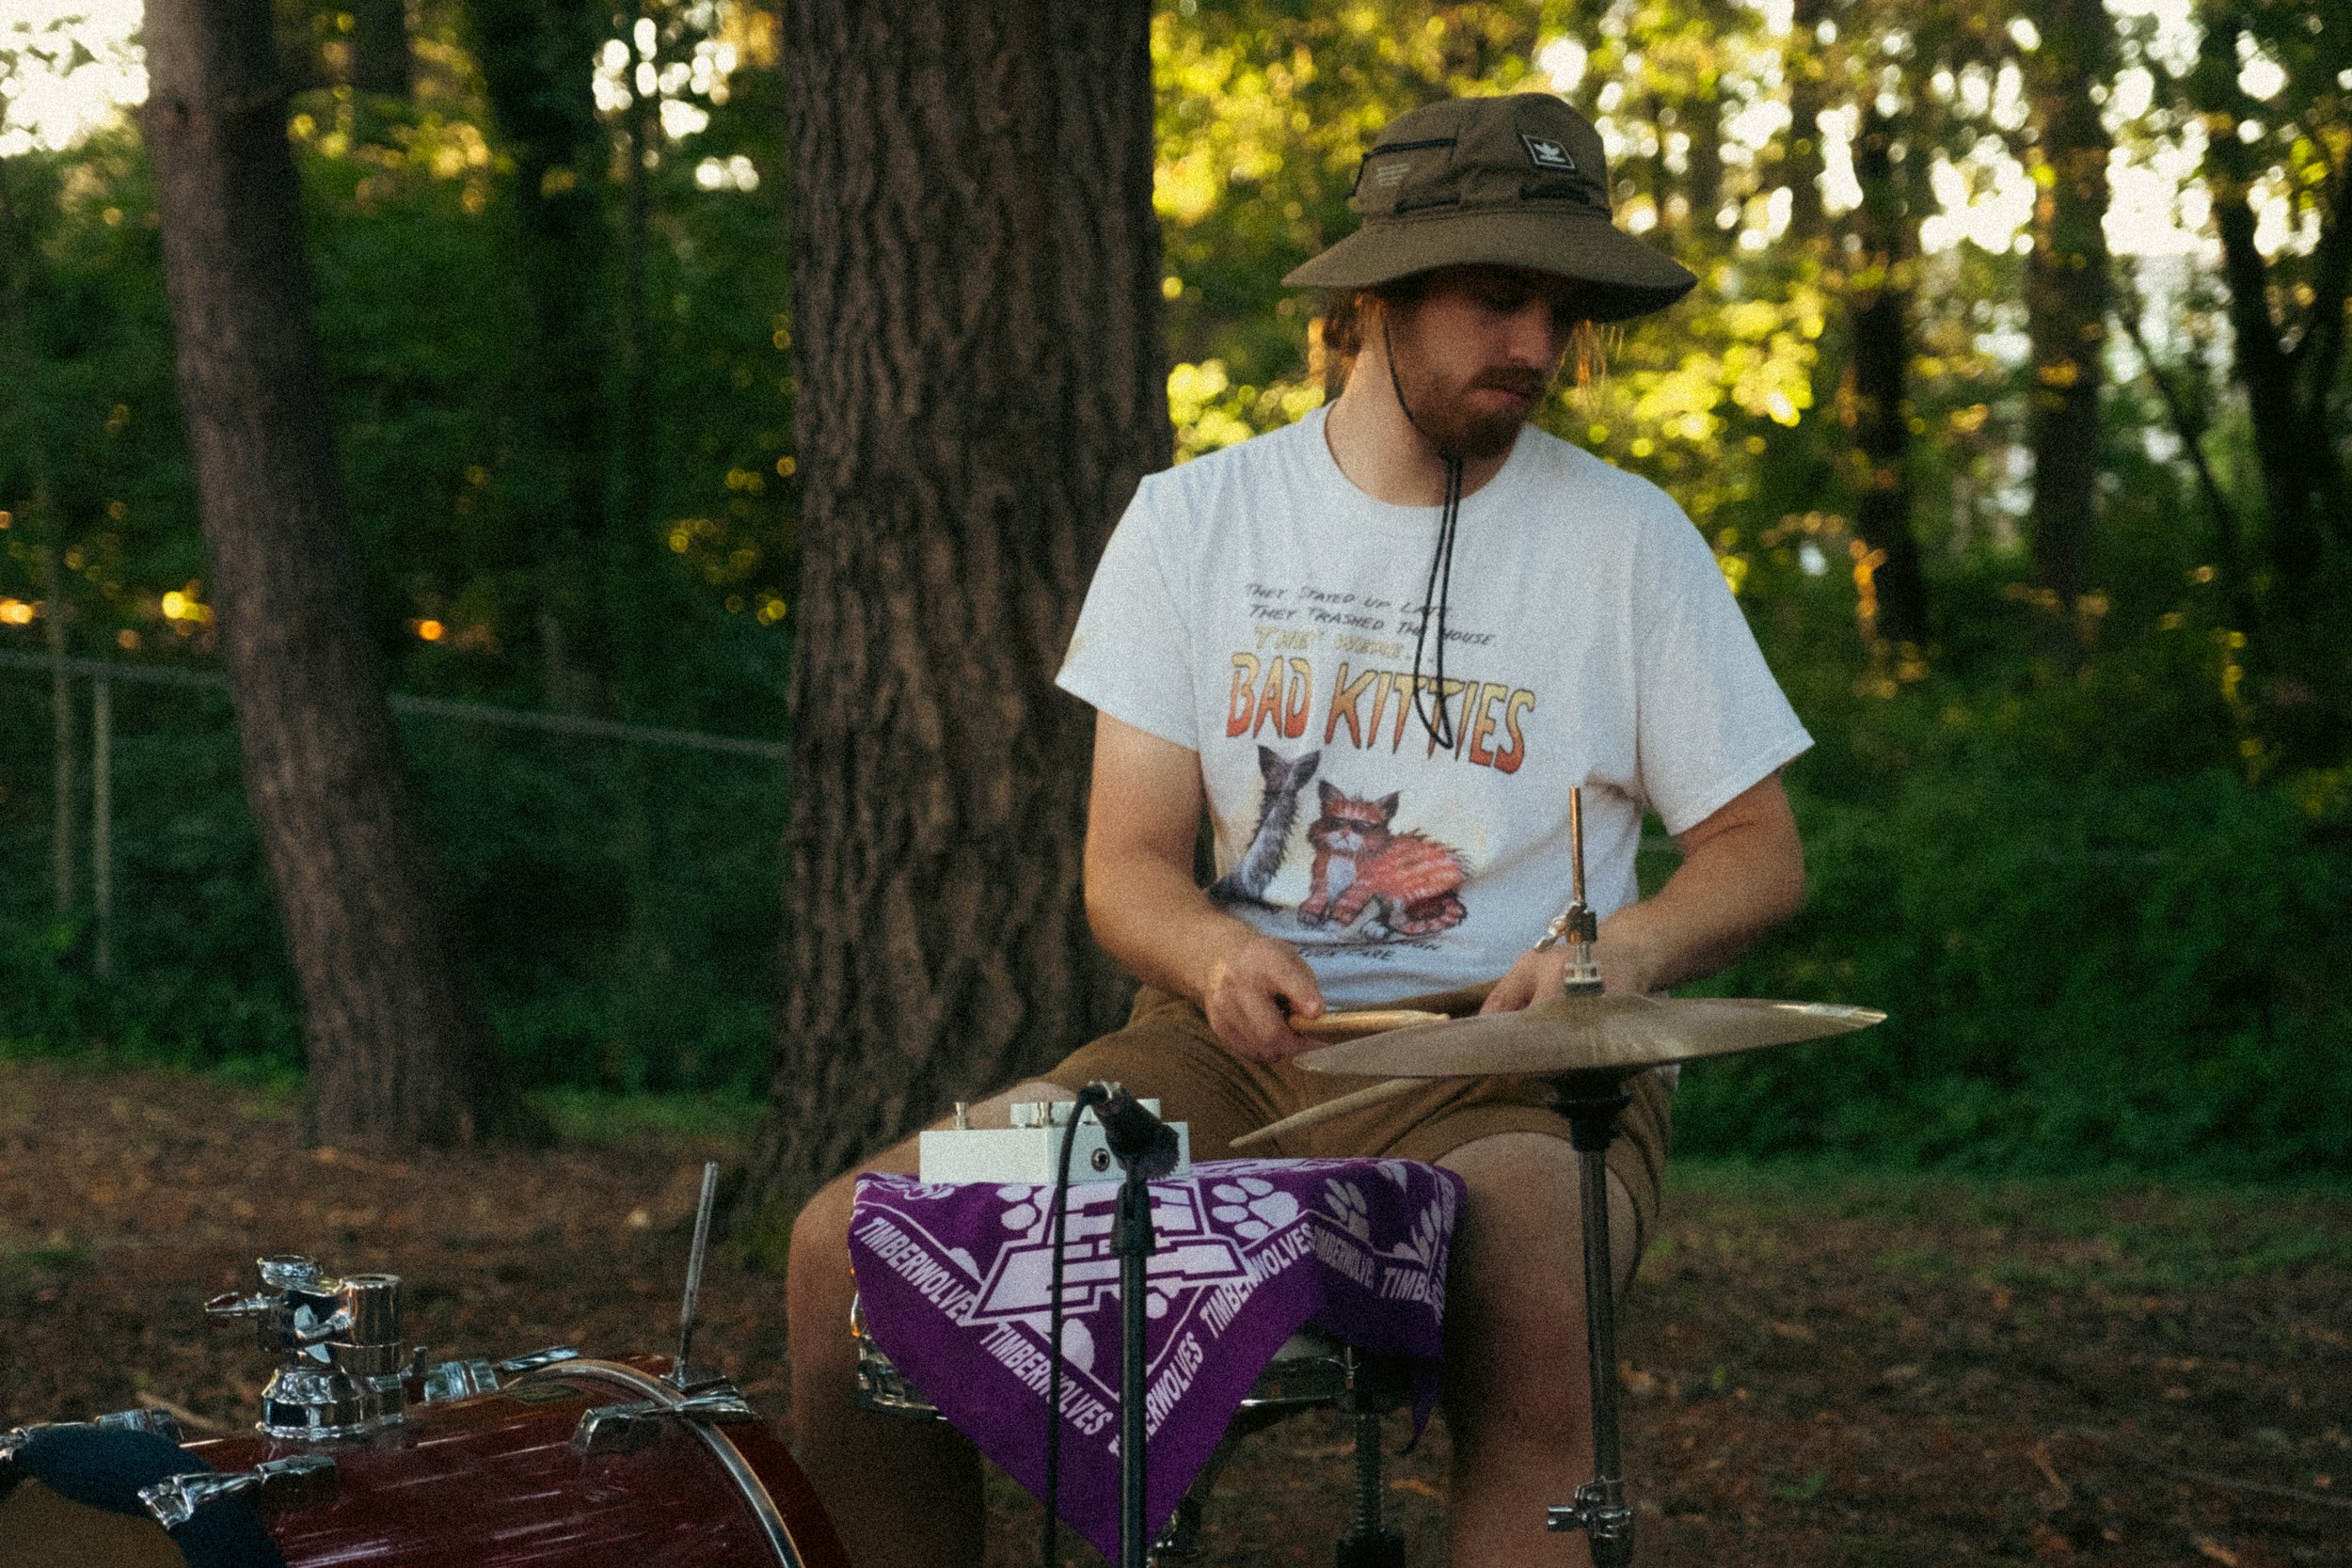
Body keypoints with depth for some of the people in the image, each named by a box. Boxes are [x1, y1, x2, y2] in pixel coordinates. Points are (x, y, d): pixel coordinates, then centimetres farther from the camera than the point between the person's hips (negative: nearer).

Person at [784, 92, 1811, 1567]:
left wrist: (1622, 952, -16)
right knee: (849, 1247, -17)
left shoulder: (1624, 537, 2)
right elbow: (1128, 863, 4)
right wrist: (1219, 952, -20)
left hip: (1509, 1067, -3)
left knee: (1531, 1316, -39)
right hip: (1235, 1047, 3)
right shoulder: (1193, 520, 7)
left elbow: (1761, 849, 6)